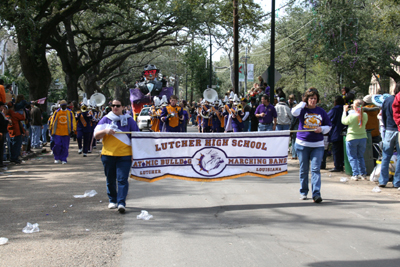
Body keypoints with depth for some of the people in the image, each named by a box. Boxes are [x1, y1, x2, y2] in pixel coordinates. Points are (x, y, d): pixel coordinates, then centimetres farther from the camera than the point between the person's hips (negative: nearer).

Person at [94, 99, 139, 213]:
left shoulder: (129, 120, 6)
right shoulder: (106, 119, 8)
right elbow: (96, 135, 3)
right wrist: (105, 131, -17)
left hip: (124, 155, -2)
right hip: (108, 154, 2)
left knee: (122, 179, -11)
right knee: (110, 179, 9)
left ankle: (121, 203, -14)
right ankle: (112, 200, 26)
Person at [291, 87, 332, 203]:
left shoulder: (321, 111, 8)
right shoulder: (302, 109, 1)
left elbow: (328, 125, 14)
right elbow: (294, 112, -22)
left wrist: (321, 129, -7)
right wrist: (303, 103, -9)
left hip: (317, 145, 1)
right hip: (302, 144, -1)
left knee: (316, 169, -8)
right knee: (304, 169, 8)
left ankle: (316, 194, -11)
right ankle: (303, 192, 21)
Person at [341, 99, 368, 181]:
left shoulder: (351, 116, -19)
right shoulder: (365, 115, -9)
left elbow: (344, 121, -1)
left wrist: (345, 111, 9)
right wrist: (360, 111, 10)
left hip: (352, 138, -4)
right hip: (363, 138, 4)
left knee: (352, 157, 6)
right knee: (361, 156, 18)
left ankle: (355, 174, -1)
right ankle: (363, 174, 16)